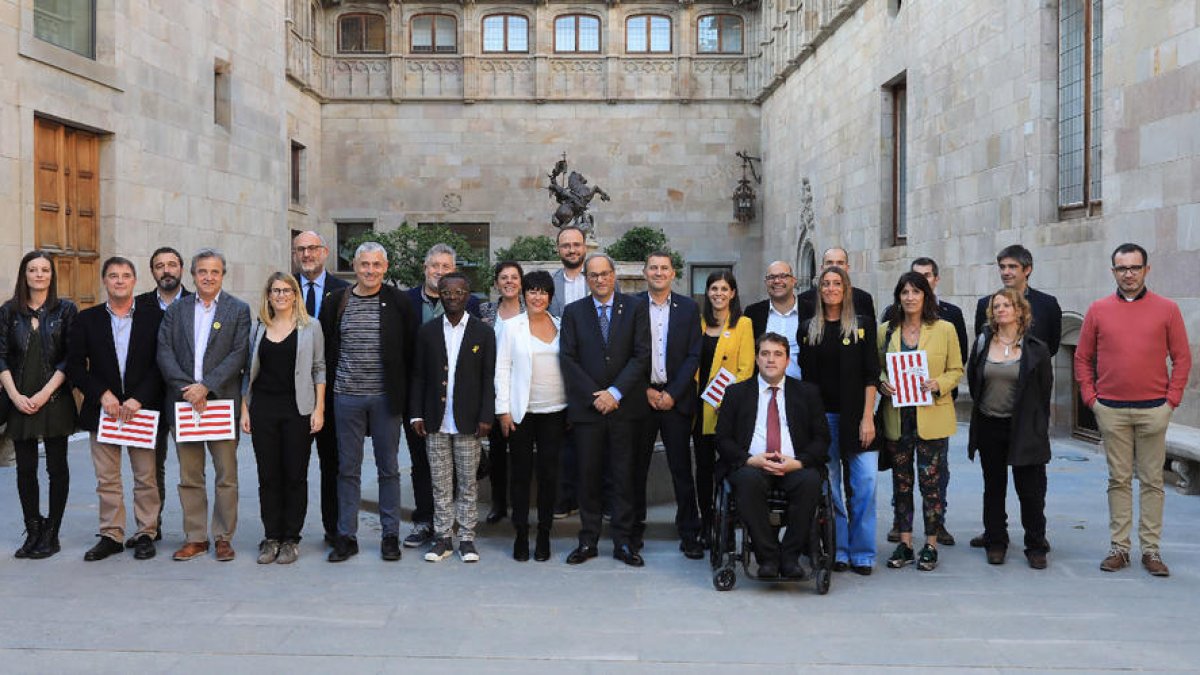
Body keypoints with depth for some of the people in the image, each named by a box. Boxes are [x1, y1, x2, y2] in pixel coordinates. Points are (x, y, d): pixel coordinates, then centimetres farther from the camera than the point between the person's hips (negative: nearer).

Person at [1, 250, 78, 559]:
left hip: (55, 400, -2)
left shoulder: (66, 310, 2)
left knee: (57, 467, 2)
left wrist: (45, 393, -11)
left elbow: (71, 357, -3)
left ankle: (51, 534, 10)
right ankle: (33, 532, 15)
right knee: (25, 468, 5)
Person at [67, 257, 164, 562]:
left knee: (146, 477, 3)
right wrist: (102, 394, -10)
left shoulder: (154, 316, 2)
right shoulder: (87, 319, 7)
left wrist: (139, 399, -12)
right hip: (103, 408, 2)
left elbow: (162, 363, -3)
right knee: (106, 479, 6)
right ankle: (111, 535, 15)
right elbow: (75, 365, 3)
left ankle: (146, 534, 13)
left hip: (143, 408, -1)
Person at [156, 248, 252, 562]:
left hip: (222, 401, -2)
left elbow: (239, 354, -6)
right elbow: (164, 352, 2)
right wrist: (185, 388, -11)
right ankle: (195, 537, 16)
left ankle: (224, 537, 11)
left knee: (227, 475, 2)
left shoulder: (238, 310, 3)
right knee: (189, 476, 8)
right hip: (184, 402, 2)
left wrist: (206, 387, -14)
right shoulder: (176, 310, 11)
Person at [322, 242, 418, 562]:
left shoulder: (399, 302, -1)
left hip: (385, 397, -1)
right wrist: (328, 387, 6)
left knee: (388, 467, 7)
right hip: (347, 395, 2)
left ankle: (390, 535, 16)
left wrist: (401, 387, 0)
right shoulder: (336, 302, 4)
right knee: (348, 468, 7)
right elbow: (326, 348, 10)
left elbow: (411, 347, 3)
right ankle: (346, 536, 16)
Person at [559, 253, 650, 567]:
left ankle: (623, 542, 11)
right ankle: (588, 540, 14)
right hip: (586, 407, 1)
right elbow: (568, 358, 1)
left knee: (624, 476, 3)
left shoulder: (634, 308, 4)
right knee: (588, 476, 5)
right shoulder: (573, 312, 7)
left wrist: (615, 392, -10)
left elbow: (642, 354, -3)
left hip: (624, 405, -1)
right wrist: (593, 396, -8)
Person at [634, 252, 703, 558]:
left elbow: (694, 355, 1)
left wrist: (672, 393, -7)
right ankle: (635, 527, 19)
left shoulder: (688, 308, 5)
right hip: (640, 396, 0)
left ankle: (689, 533, 8)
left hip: (676, 398, 0)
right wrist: (646, 390, -7)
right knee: (637, 466, 7)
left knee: (682, 467, 1)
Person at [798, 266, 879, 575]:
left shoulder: (863, 325, 4)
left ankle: (862, 554, 4)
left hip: (855, 416, -2)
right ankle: (837, 552, 13)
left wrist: (867, 417, -9)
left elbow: (871, 374, -1)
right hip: (821, 416, 2)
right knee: (828, 487, 4)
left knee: (864, 485, -6)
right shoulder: (808, 329, 9)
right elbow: (804, 377, 9)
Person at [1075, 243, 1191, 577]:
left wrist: (1172, 399, -3)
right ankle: (1118, 547, 12)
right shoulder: (1098, 310, 5)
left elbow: (1182, 358, 4)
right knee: (1119, 480, 6)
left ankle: (1150, 550, 12)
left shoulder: (1167, 309, 3)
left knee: (1152, 481, 4)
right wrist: (1090, 398, 1)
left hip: (1153, 410, 0)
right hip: (1111, 411, 1)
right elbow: (1083, 358, 9)